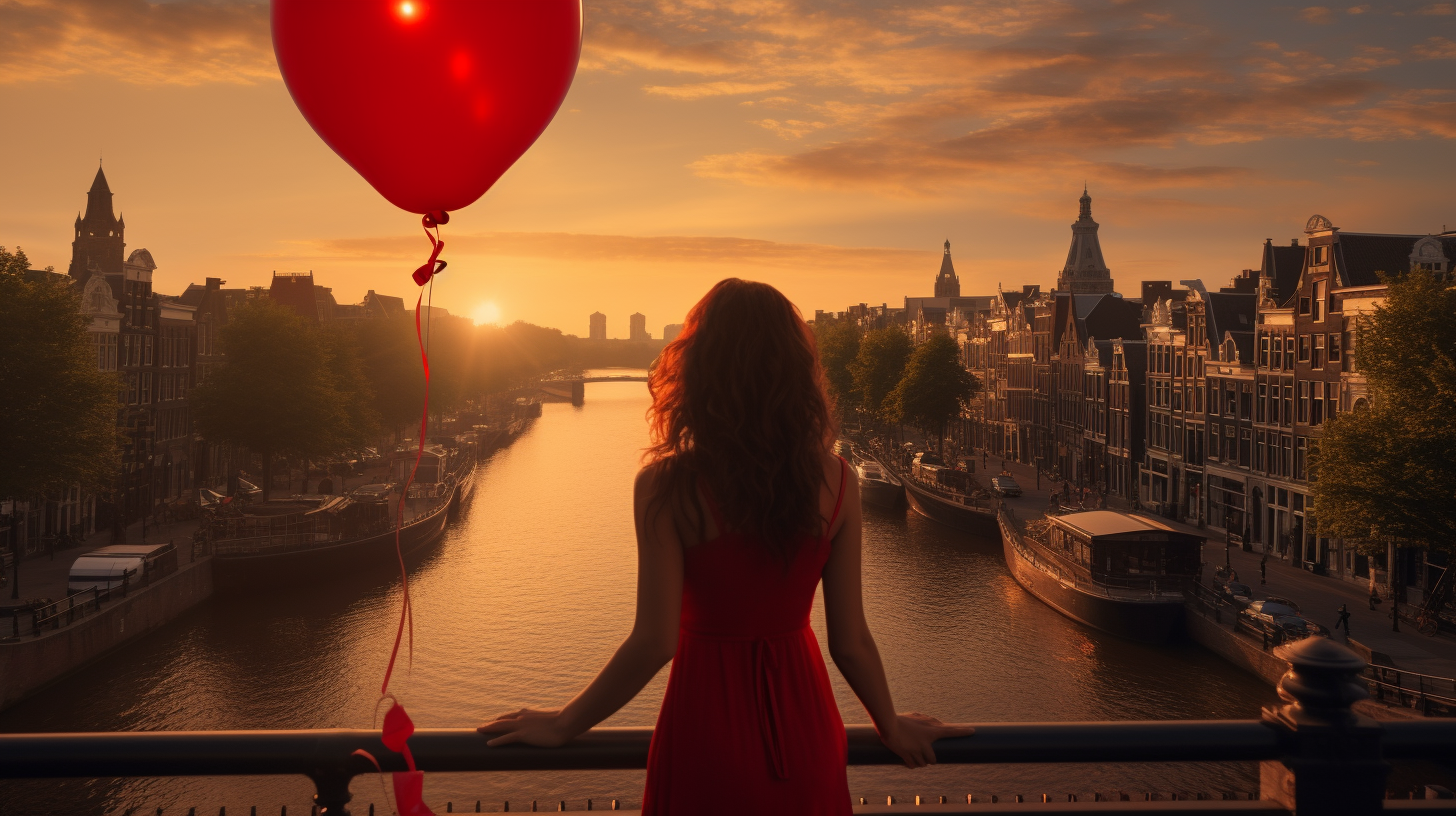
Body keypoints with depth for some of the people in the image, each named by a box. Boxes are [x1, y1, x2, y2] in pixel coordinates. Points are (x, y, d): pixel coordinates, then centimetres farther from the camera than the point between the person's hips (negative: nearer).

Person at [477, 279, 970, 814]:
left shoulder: (667, 486, -17)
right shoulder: (835, 481, -9)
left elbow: (654, 642, -17)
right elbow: (850, 641, -5)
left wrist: (563, 725, -3)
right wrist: (892, 726, 13)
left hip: (709, 726, -2)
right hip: (800, 722, 2)